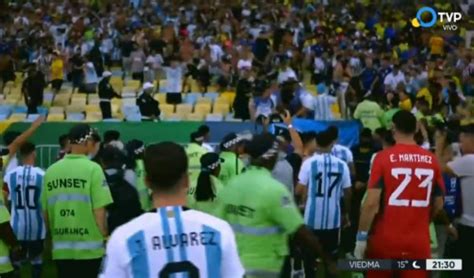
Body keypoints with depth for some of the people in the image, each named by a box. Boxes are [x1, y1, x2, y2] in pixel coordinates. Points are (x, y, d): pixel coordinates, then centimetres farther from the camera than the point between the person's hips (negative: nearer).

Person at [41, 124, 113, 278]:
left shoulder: (51, 170, 4)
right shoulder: (92, 168, -10)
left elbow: (46, 213, 9)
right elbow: (99, 210, -11)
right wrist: (105, 237, 5)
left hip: (61, 249, 4)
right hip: (89, 247, -4)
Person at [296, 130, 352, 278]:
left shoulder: (309, 163, -9)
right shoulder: (342, 165, -2)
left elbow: (299, 190, -8)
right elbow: (347, 193, 3)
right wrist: (346, 213, 17)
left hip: (312, 218, -1)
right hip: (333, 218, 2)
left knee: (309, 255, 12)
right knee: (331, 256, 12)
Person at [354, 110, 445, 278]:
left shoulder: (383, 157, -9)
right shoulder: (431, 160, 1)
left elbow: (372, 202, -14)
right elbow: (438, 205, 10)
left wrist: (361, 236, -6)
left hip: (385, 240, -2)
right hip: (419, 241, 2)